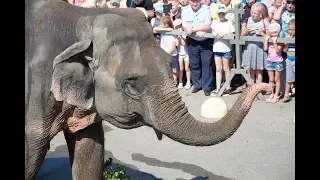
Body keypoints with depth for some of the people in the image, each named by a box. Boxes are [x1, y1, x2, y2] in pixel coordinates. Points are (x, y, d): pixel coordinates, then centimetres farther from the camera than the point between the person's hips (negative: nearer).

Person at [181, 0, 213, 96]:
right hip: (192, 42, 3)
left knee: (206, 64, 0)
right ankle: (197, 85, 27)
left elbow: (207, 26, -17)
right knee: (194, 64, 11)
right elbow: (185, 27, -9)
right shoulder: (185, 11, -3)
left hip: (206, 41, -3)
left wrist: (193, 29, -19)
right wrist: (197, 32, -22)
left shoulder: (206, 9, -12)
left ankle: (207, 87, 10)